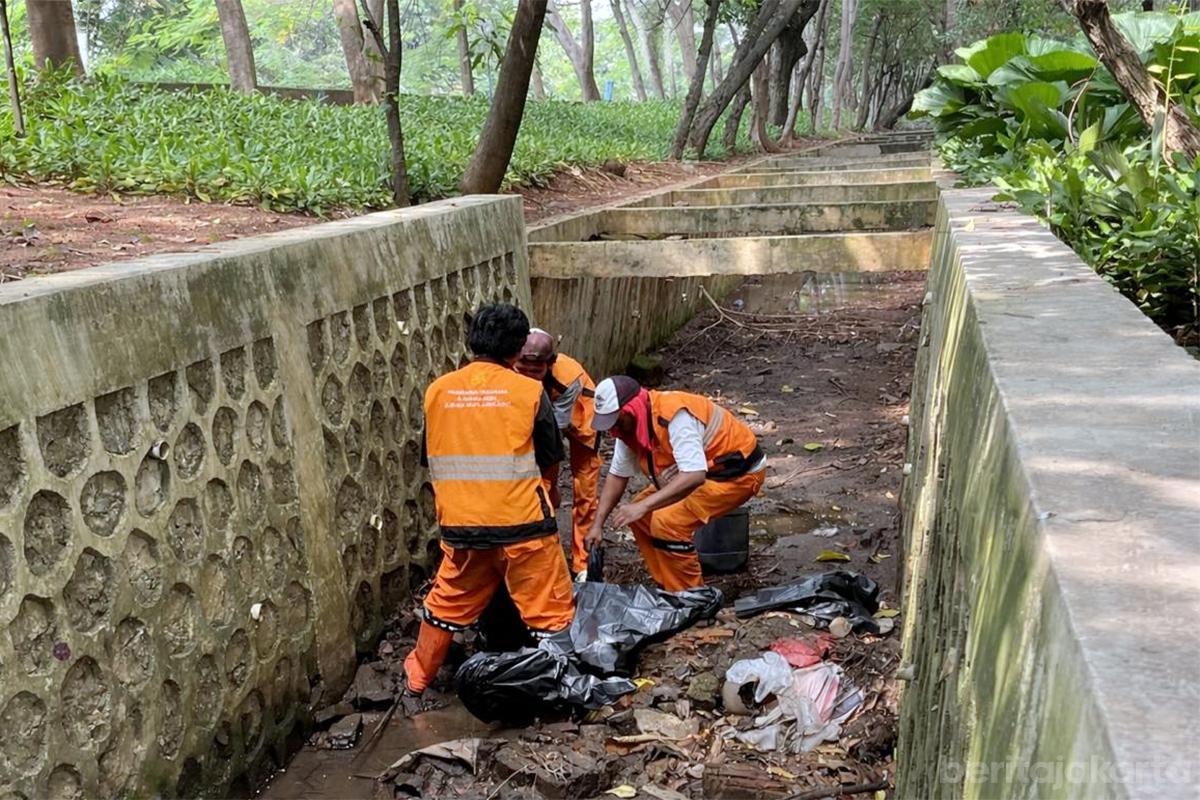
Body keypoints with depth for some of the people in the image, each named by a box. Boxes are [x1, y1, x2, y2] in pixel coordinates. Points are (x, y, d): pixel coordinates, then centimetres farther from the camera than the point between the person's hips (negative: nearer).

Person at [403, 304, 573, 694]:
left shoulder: (438, 390, 1)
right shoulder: (529, 391, -7)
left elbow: (429, 459, 10)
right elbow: (551, 459, 2)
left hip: (460, 524, 4)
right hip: (521, 523, -4)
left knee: (448, 602, 23)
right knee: (549, 609, 9)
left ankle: (418, 676, 37)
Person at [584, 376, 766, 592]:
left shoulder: (674, 416, -32)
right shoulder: (628, 424, -4)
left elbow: (694, 476, -40)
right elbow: (617, 476, 6)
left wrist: (644, 505, -43)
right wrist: (597, 524, 0)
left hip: (738, 472, -9)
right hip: (703, 471, 9)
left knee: (668, 523, -23)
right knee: (641, 516, 3)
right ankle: (669, 588, 16)